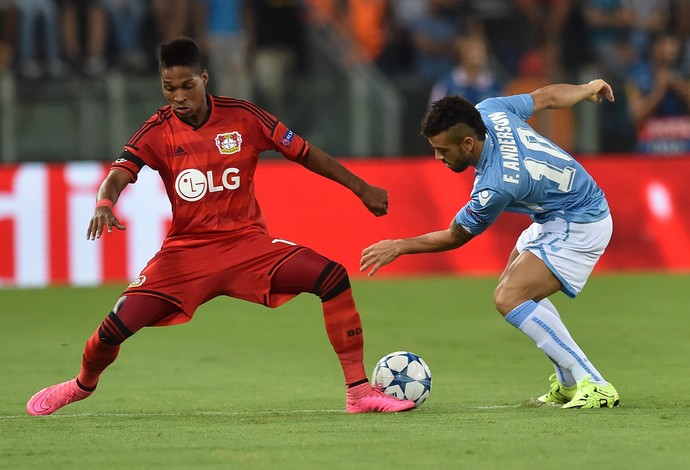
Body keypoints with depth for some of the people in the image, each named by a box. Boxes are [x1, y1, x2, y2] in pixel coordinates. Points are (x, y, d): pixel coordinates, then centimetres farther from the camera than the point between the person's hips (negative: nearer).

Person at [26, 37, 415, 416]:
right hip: (186, 250, -1)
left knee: (333, 277, -21)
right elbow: (118, 176, -18)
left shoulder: (243, 117, -5)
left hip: (248, 243, 1)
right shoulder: (158, 132, -6)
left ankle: (360, 392, -12)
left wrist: (361, 188, 8)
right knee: (119, 326, -14)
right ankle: (84, 384, 23)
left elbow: (305, 153, 5)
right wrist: (105, 203, -42)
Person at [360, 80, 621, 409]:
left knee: (509, 299, -20)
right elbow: (547, 97, 5)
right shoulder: (489, 110, -12)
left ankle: (593, 386, -19)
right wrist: (588, 89, 26)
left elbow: (455, 237, -14)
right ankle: (568, 383, 23)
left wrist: (398, 247, -3)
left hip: (579, 227, -11)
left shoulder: (496, 187, -32)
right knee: (515, 288, 21)